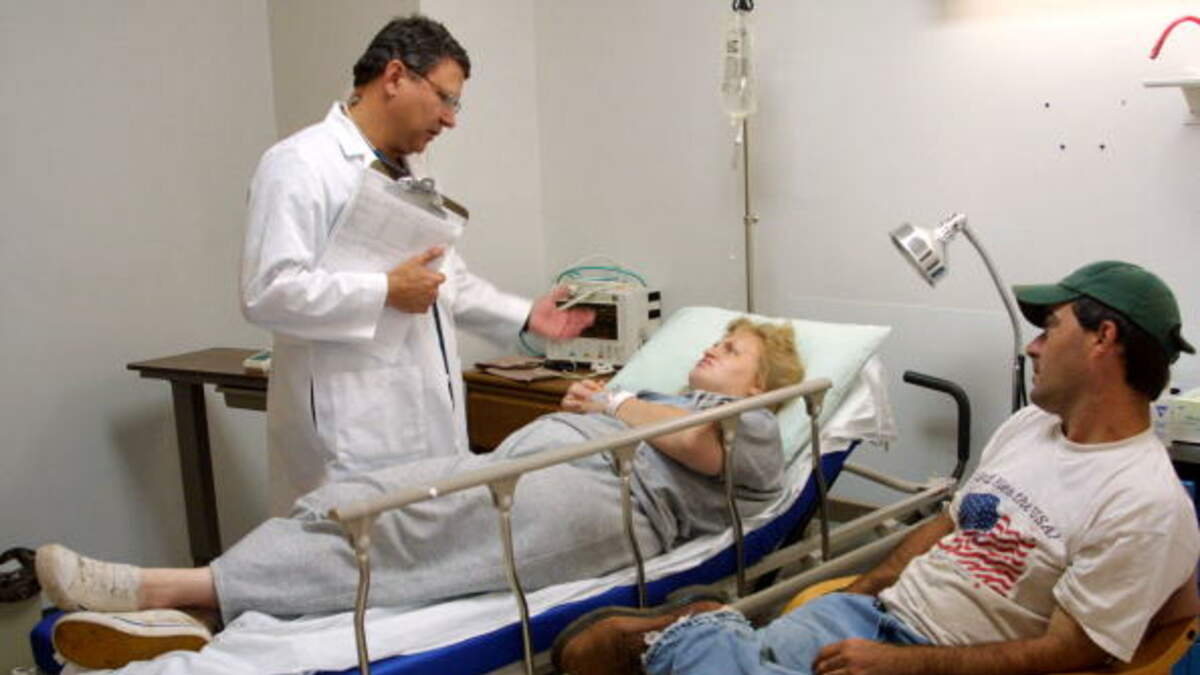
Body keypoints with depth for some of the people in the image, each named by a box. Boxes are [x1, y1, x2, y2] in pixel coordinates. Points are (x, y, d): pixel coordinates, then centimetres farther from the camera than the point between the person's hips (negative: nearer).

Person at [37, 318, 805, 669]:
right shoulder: (662, 398, 40)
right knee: (371, 499, -18)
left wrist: (612, 402, 5)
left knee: (405, 526, -27)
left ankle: (176, 589, -37)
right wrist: (579, 401, 10)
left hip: (597, 494, -7)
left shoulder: (756, 424, 17)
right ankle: (172, 613, -33)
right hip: (517, 461, 7)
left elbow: (697, 444, -6)